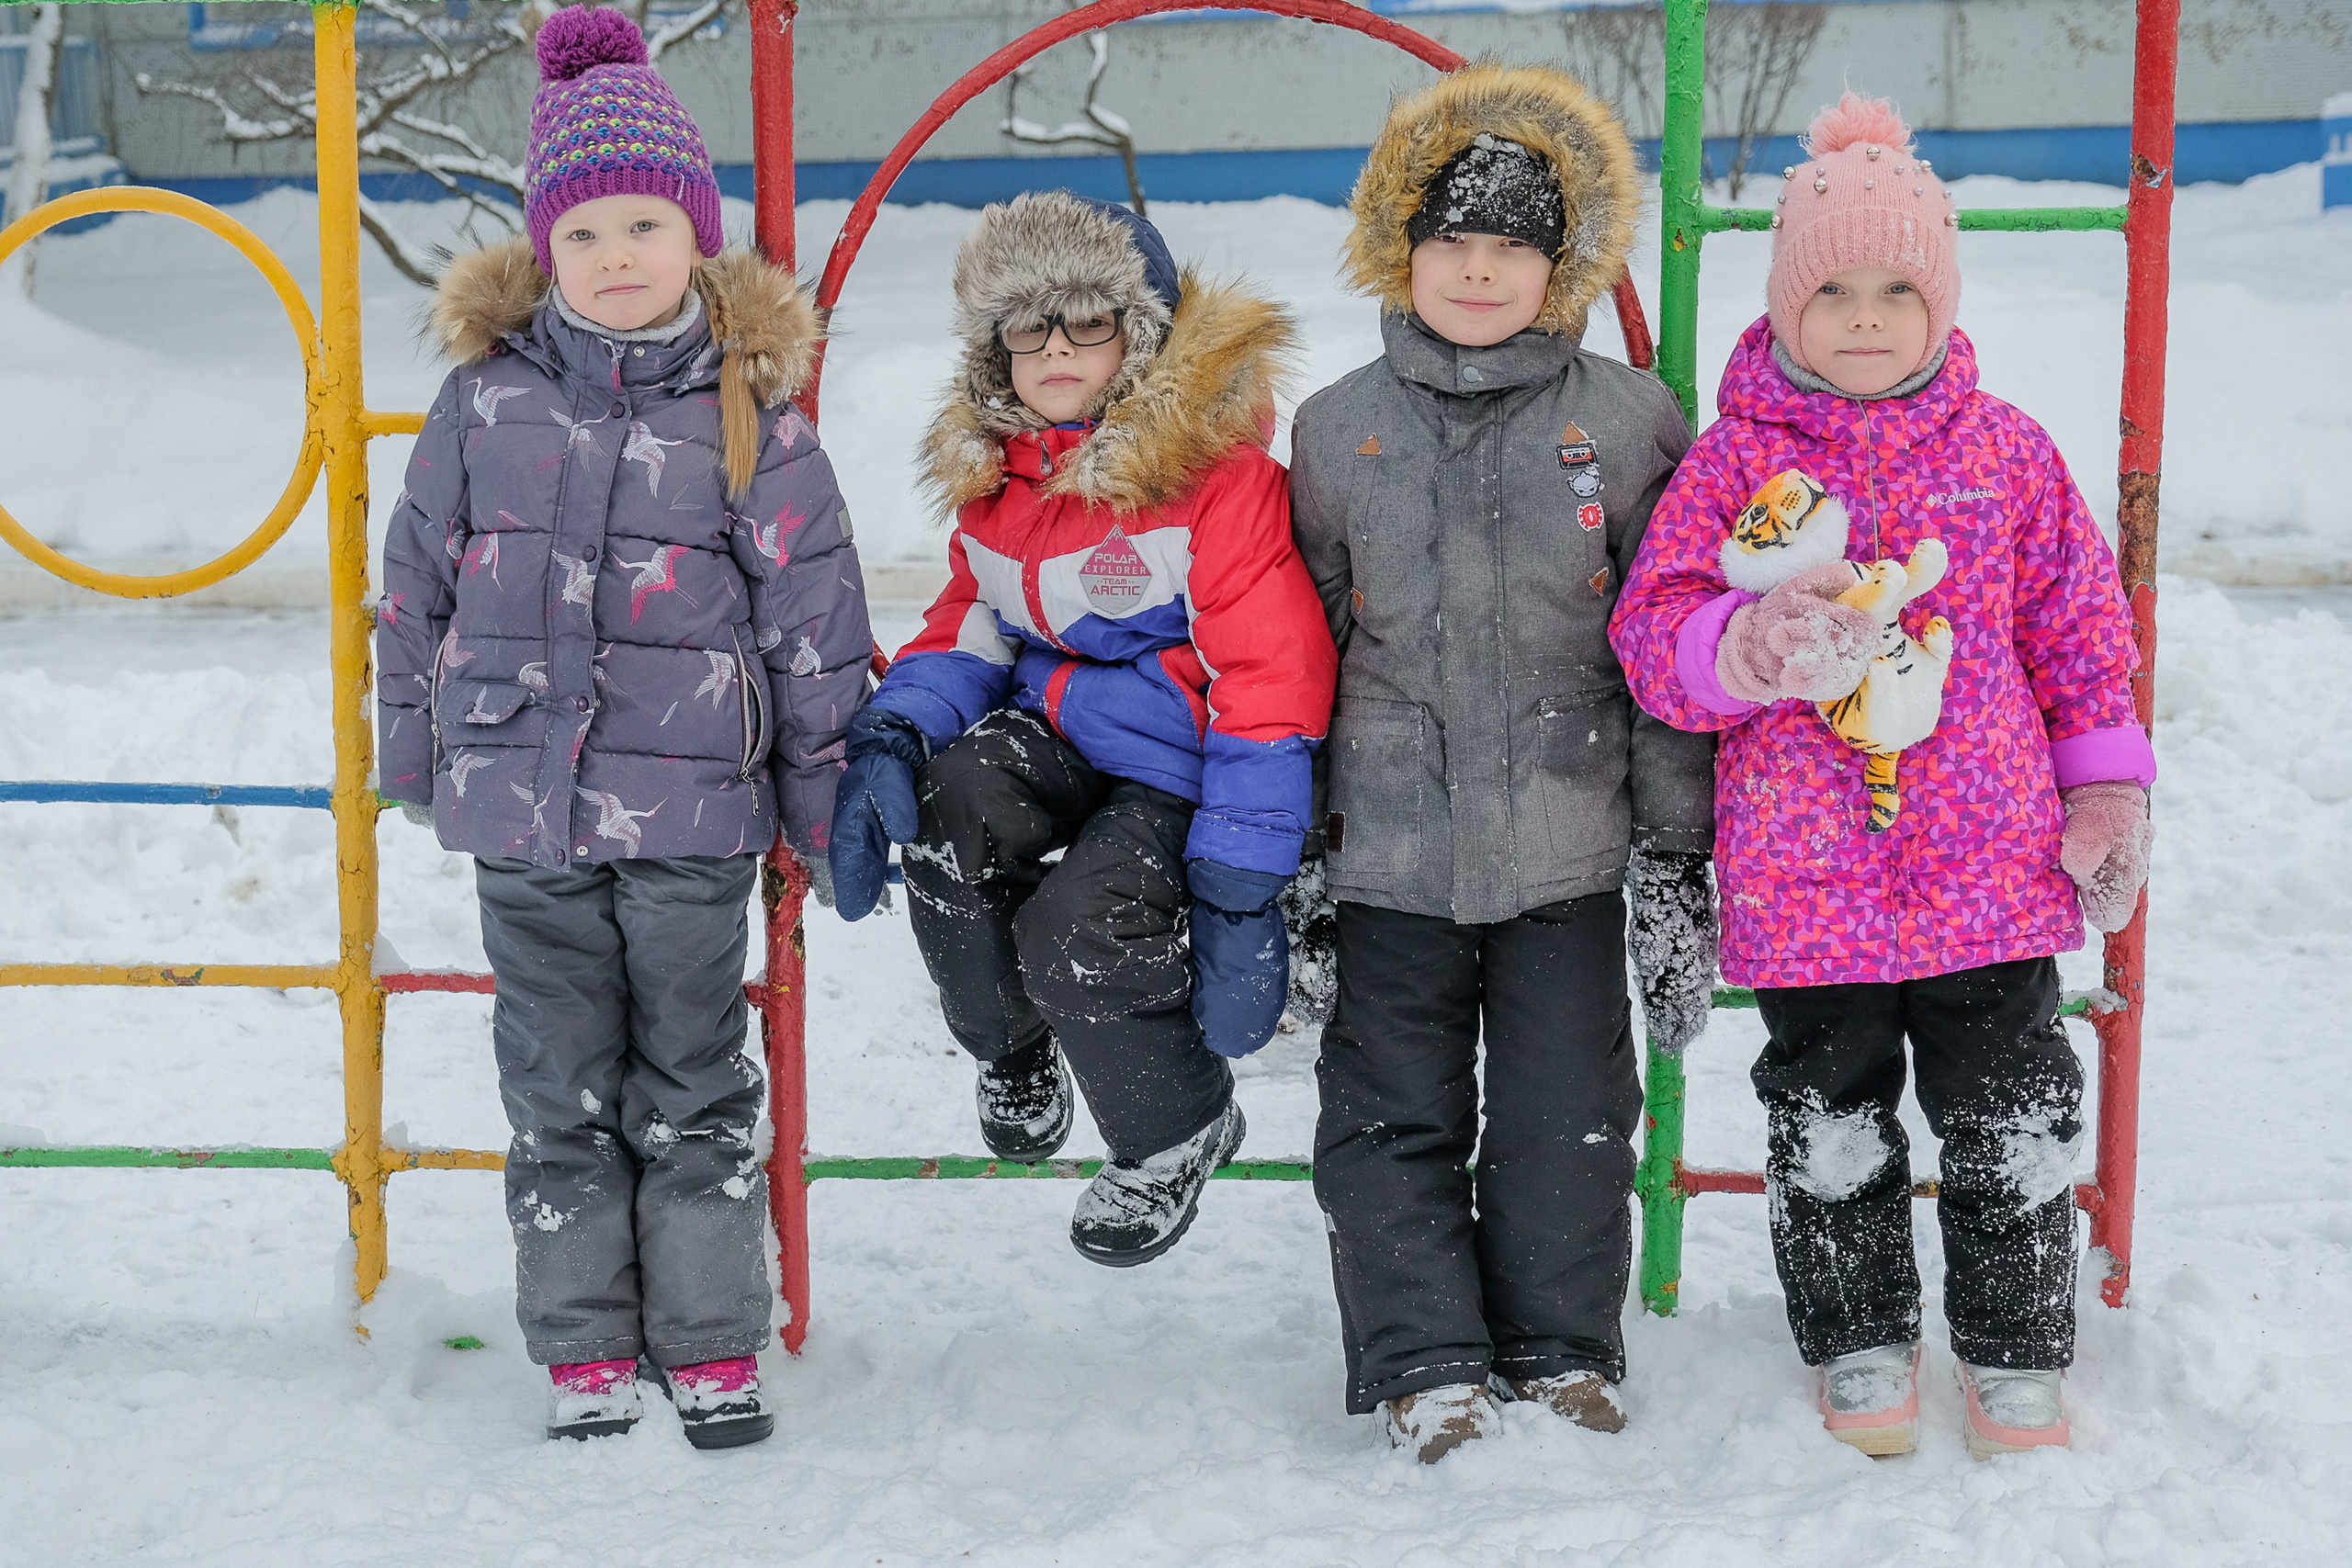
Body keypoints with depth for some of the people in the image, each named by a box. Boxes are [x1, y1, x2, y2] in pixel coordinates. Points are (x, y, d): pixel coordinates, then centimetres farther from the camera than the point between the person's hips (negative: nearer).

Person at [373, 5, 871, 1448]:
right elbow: (418, 583, 11)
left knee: (695, 1086, 8)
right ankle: (586, 1352, 22)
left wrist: (829, 793, 2)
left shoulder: (752, 410, -2)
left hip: (694, 805, -2)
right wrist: (414, 751, 14)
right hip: (524, 798, 2)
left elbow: (814, 613, 1)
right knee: (561, 1086, 10)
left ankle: (713, 1345, 21)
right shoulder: (488, 397, 2)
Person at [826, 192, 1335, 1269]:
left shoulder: (1216, 467, -17)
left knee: (1081, 935, -27)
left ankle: (1180, 1130, 8)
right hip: (1057, 720, 6)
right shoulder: (994, 473, 5)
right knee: (954, 812, -27)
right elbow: (972, 622, 14)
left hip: (1180, 756, -6)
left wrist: (1238, 891, -21)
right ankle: (1012, 1051, 4)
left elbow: (1272, 676, -19)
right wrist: (888, 735, -10)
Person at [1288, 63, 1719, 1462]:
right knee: (1395, 1114, 6)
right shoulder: (1337, 431, 5)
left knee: (1568, 1113, 9)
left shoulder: (1630, 423, 0)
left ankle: (1563, 1349, 25)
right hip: (1391, 856, 1)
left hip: (1570, 851, -1)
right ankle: (1423, 1366, 18)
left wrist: (1677, 852, -1)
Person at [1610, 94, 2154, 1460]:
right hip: (1803, 873, -1)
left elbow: (2078, 620, 10)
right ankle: (1863, 1350, 30)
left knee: (2014, 1119, 8)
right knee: (1829, 1124, 11)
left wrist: (2107, 784, 7)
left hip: (1990, 861, 1)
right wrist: (1748, 646, -26)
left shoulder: (2004, 449, 4)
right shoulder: (1734, 460, -2)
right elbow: (1656, 626, -5)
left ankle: (2019, 1358, 26)